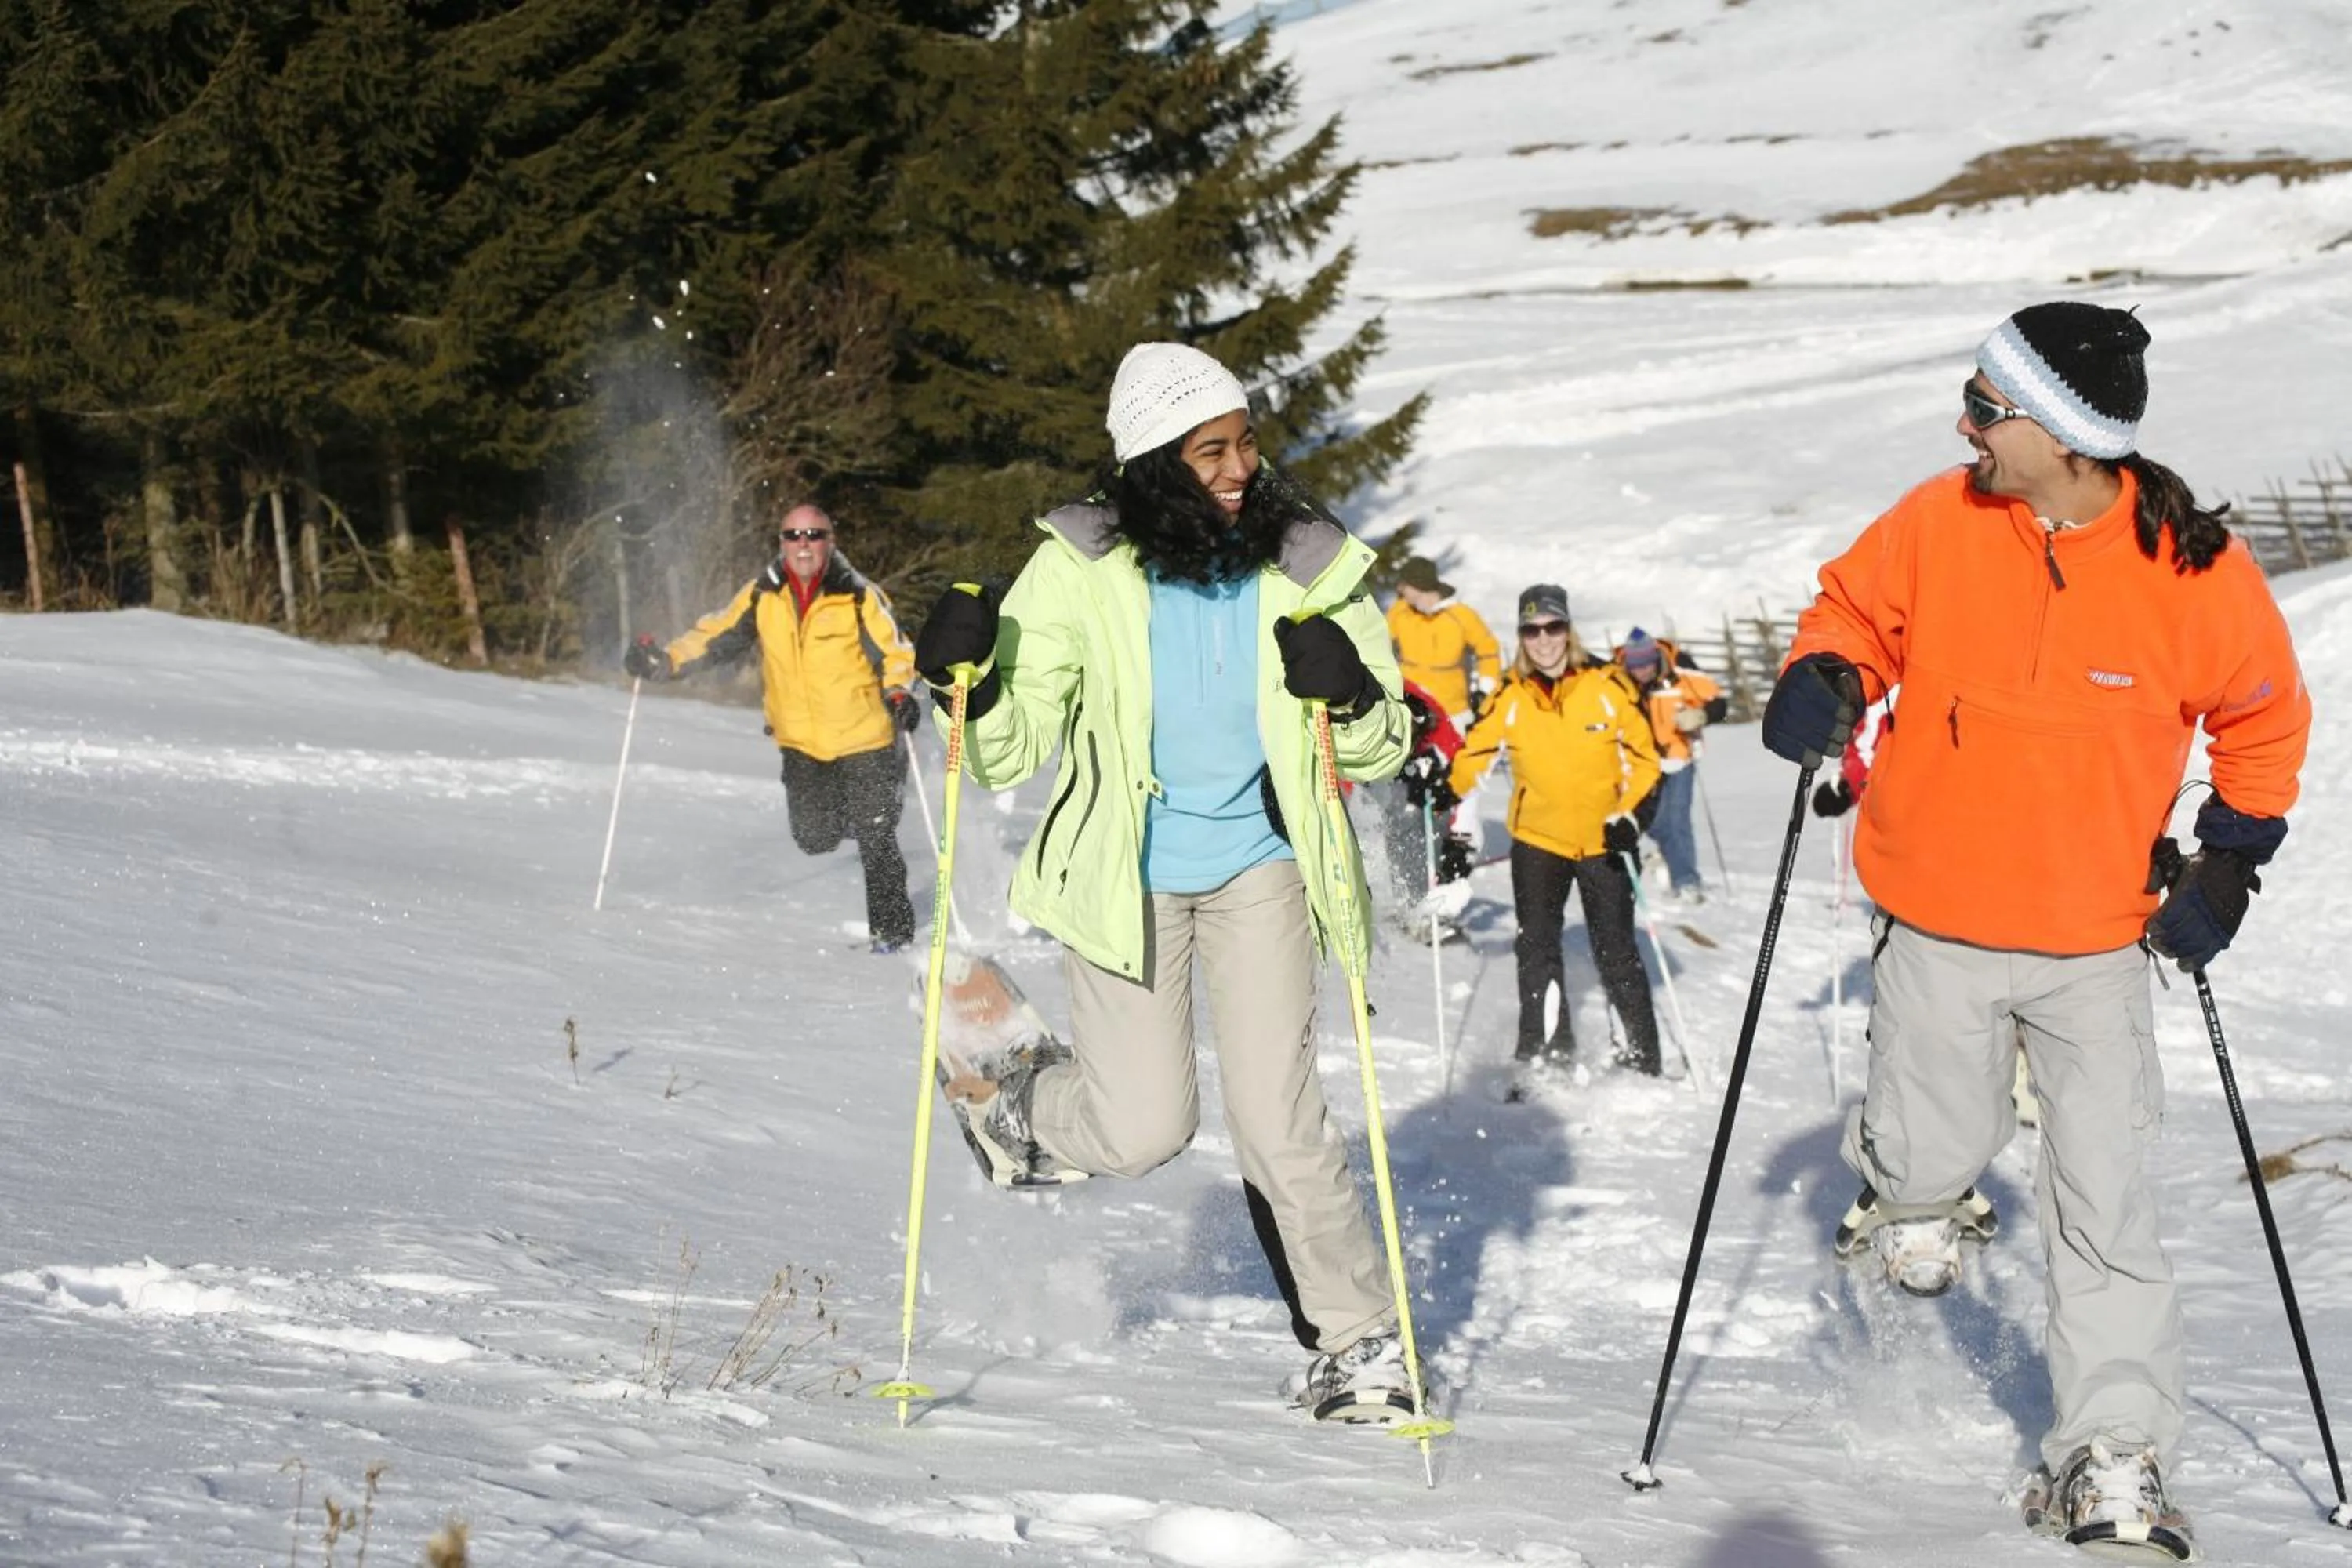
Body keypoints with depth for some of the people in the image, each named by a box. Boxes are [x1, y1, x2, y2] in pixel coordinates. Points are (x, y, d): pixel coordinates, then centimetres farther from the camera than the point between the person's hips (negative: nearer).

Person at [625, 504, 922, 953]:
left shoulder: (859, 597, -13)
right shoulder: (763, 596, -3)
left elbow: (895, 653, -12)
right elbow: (716, 637, 1)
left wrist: (900, 695, -31)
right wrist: (666, 661, -13)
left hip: (865, 736, -4)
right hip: (802, 743, 4)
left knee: (876, 842, -4)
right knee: (816, 839, 4)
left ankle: (893, 931, 13)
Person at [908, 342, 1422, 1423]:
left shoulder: (1304, 566, -10)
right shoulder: (1083, 573, -14)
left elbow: (1384, 750, -2)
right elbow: (1008, 756, -11)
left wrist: (1350, 695, -24)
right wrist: (969, 679, -30)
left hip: (1258, 867, 1)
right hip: (1126, 878, -1)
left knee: (1276, 1114, -10)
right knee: (1142, 1130, -5)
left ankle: (1356, 1337, 7)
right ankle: (1008, 1102, 28)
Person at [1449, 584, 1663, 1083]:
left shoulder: (1607, 685, -8)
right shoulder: (1511, 697, -4)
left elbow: (1643, 757, -2)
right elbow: (1474, 755, 3)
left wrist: (1630, 817, -10)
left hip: (1603, 841, -2)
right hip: (1537, 840, 2)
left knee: (1616, 949, 4)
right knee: (1536, 946, 3)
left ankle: (1641, 1052, 15)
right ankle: (1543, 1048, 14)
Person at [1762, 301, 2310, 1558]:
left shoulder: (2194, 571, -11)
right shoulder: (1938, 524, -10)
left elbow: (2265, 719, 5)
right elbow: (1855, 610, 8)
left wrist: (2230, 859, -2)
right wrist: (1822, 680, -13)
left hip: (2098, 943, -1)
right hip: (1938, 921, 1)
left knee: (2104, 1201, -2)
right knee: (1938, 1161, 3)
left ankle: (2111, 1462, 6)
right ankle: (1910, 1182, 41)